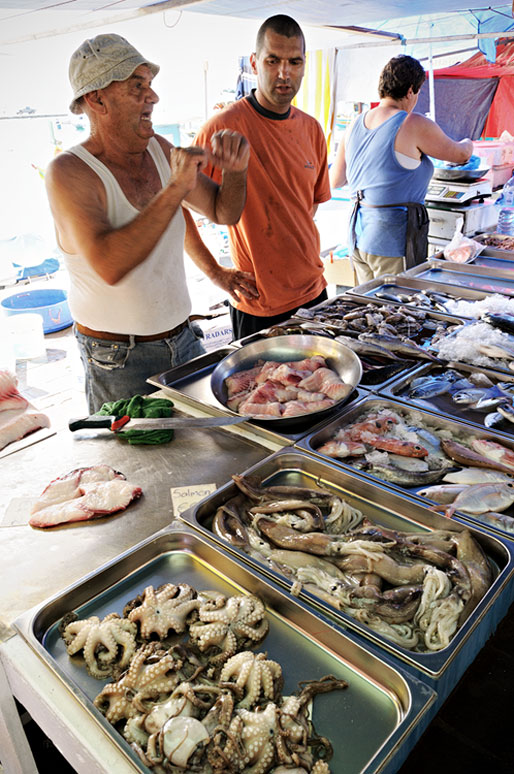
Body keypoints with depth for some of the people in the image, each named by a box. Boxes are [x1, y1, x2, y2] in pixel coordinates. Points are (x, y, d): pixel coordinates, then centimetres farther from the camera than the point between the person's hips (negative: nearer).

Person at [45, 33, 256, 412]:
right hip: (119, 362, -6)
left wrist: (235, 169, -6)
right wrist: (176, 187, -32)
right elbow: (109, 265, -34)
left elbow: (223, 212, 14)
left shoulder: (160, 149, 3)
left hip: (184, 339, 6)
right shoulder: (68, 172, -17)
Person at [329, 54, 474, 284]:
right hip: (393, 240, -7)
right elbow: (460, 154, 3)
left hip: (358, 236, 7)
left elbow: (335, 181, 15)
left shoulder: (355, 125, 7)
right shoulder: (414, 125, -10)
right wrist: (467, 144, 27)